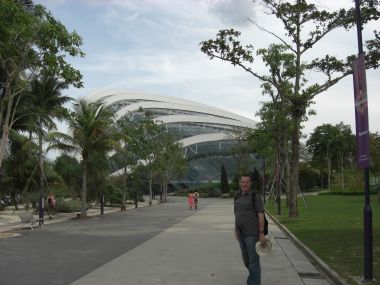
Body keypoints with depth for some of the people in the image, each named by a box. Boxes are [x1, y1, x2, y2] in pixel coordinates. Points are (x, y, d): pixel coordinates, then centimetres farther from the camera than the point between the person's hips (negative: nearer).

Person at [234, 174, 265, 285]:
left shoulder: (256, 196, -11)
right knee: (246, 259, 17)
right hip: (242, 234, 7)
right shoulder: (238, 197, 11)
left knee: (254, 261, -3)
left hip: (253, 233, -7)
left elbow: (261, 215, -13)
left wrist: (261, 233, -16)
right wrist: (236, 231, 14)